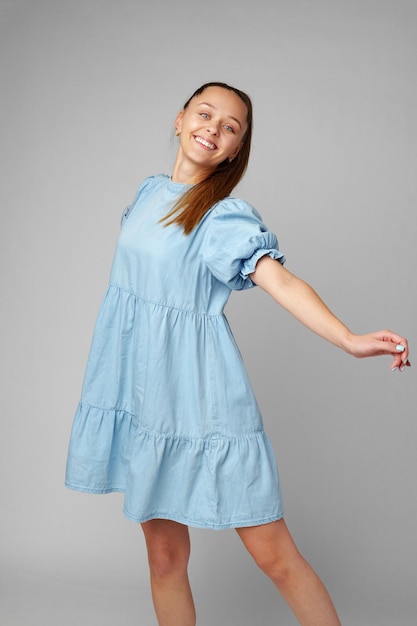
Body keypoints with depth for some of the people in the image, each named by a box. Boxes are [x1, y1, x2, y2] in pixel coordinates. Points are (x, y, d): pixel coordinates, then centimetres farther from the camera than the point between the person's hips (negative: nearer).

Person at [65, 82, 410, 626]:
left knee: (273, 554, -4)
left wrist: (351, 341, -40)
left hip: (201, 398, -5)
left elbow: (281, 281, -24)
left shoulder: (226, 217, -9)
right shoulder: (149, 192, 10)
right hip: (142, 396, 6)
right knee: (165, 554, 10)